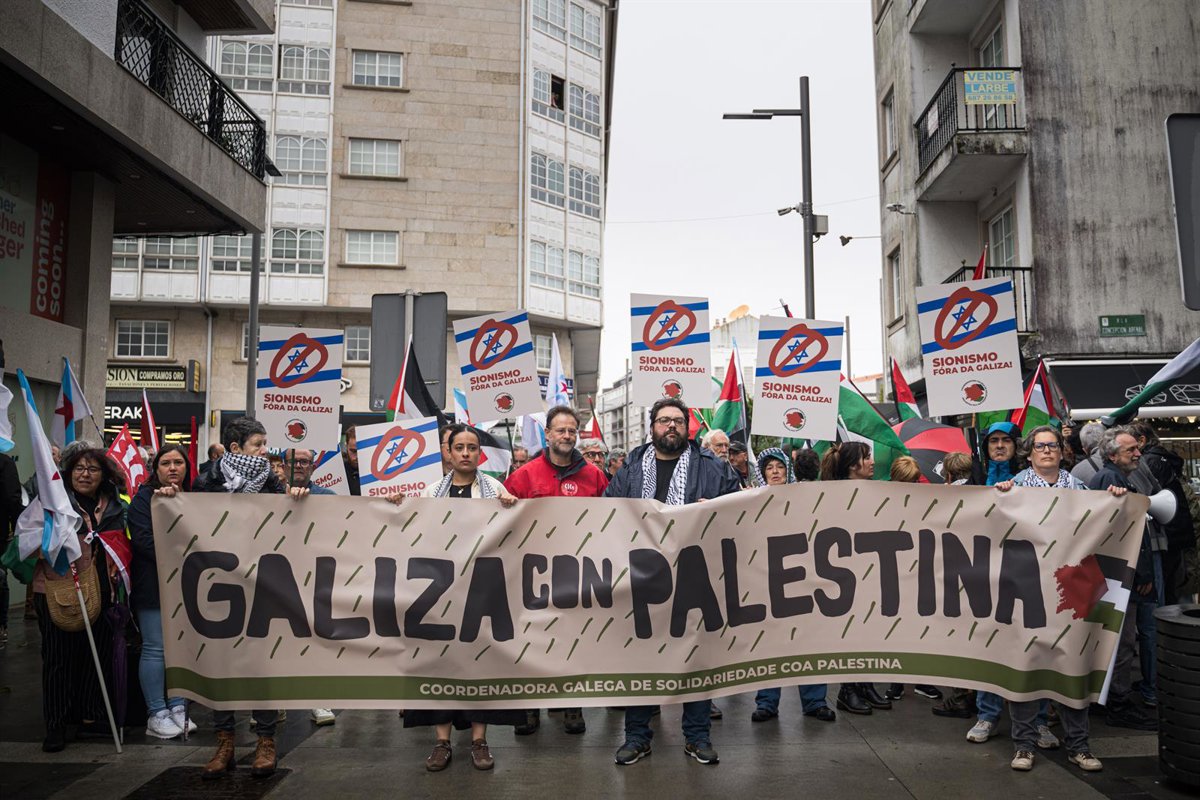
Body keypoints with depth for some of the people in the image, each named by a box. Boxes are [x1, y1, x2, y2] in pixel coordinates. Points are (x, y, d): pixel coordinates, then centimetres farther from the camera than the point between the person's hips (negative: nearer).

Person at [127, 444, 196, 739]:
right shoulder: (143, 499, -2)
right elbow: (144, 541, -13)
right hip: (153, 585, -4)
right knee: (155, 648, -1)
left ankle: (178, 708, 17)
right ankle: (157, 714, 9)